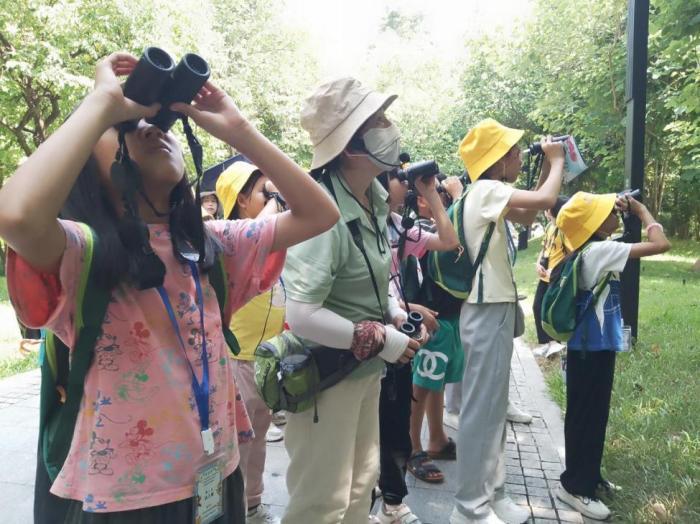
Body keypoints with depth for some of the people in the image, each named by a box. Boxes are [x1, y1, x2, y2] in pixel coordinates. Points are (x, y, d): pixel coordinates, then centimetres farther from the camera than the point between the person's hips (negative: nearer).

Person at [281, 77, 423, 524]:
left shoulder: (374, 199, 0)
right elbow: (302, 317, -30)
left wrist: (395, 312, -1)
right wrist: (382, 340, -21)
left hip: (365, 368, 8)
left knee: (361, 483, 23)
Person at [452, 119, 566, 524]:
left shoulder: (491, 195, 14)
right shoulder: (486, 190, -15)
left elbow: (528, 216, 25)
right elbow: (546, 200, -24)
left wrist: (548, 166, 18)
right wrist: (556, 161, -4)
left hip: (496, 309, 10)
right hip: (488, 312, -10)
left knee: (494, 406, 15)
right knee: (481, 409, -3)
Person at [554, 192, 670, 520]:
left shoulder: (589, 249, 5)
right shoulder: (599, 251, -21)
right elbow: (660, 244, -22)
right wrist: (641, 210, -7)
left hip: (592, 344, 9)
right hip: (592, 348, -9)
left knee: (594, 413, 19)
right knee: (585, 415, 2)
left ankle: (588, 477, 34)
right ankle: (574, 486, 15)